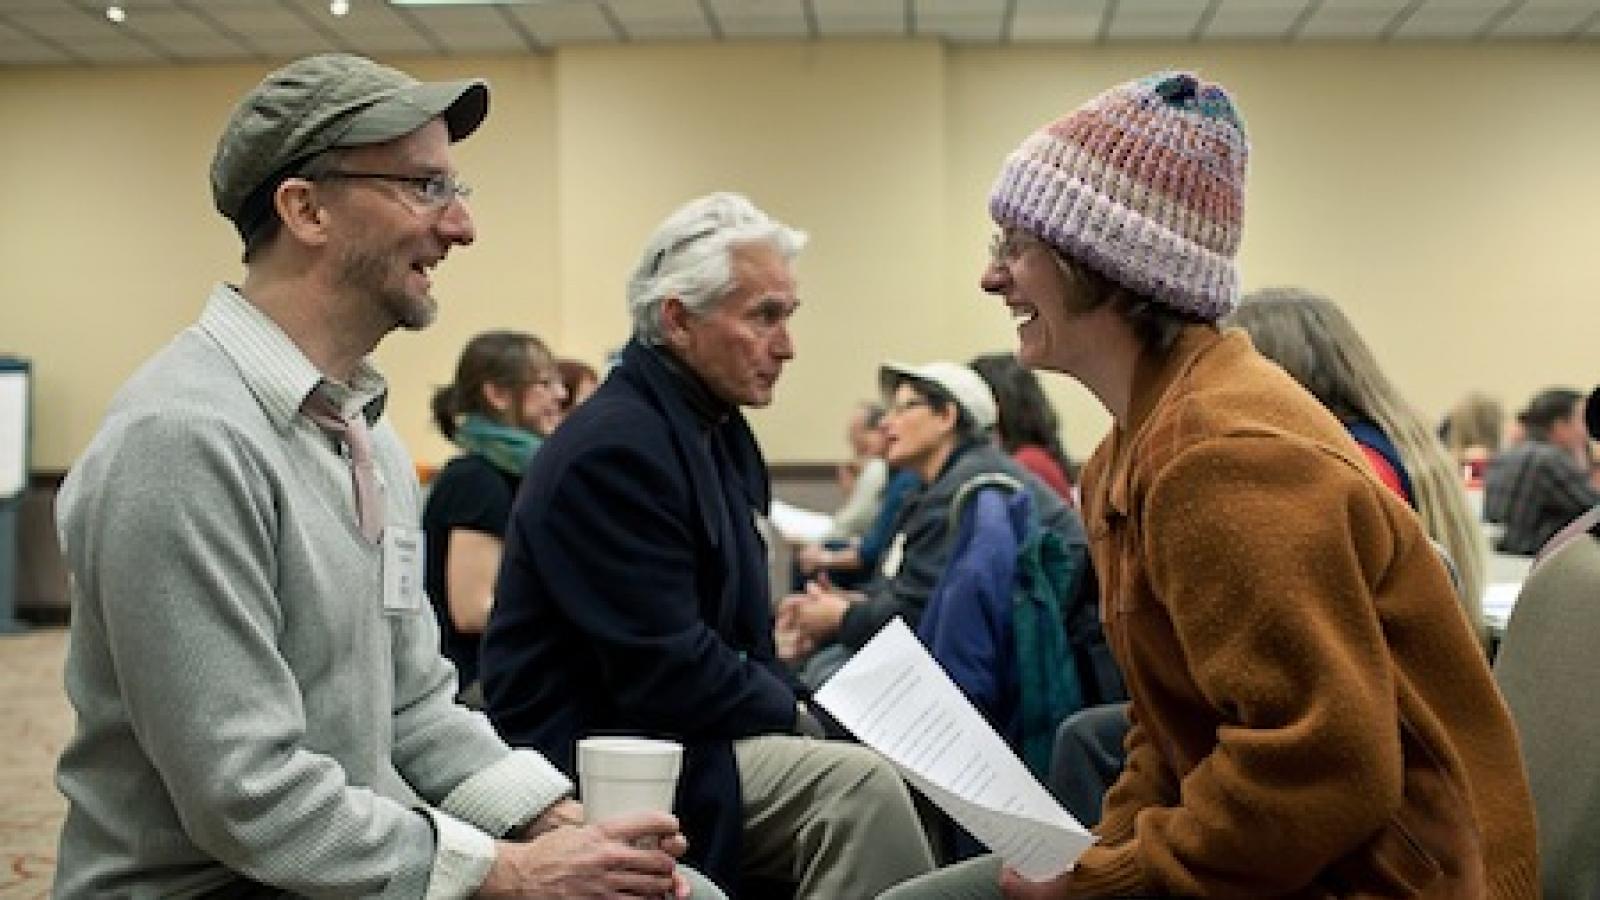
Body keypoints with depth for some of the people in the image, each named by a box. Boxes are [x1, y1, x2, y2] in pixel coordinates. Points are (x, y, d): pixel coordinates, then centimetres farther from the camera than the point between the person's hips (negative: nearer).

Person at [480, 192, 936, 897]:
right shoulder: (613, 447, -20)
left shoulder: (718, 429, 9)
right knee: (861, 787, -24)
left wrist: (798, 707, -1)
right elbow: (665, 674, -23)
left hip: (682, 732, 9)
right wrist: (794, 712, -9)